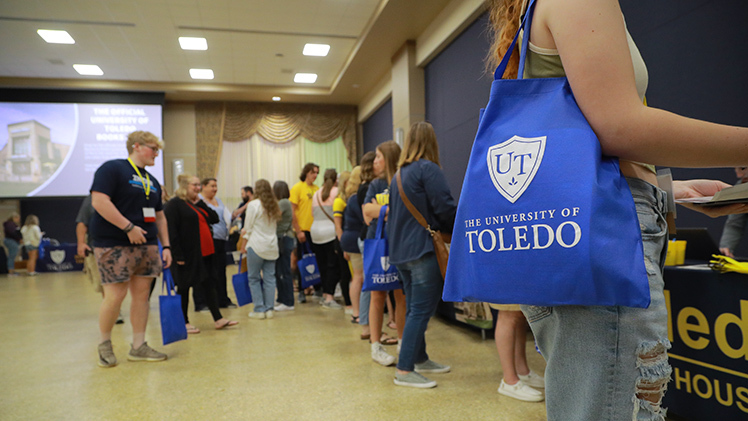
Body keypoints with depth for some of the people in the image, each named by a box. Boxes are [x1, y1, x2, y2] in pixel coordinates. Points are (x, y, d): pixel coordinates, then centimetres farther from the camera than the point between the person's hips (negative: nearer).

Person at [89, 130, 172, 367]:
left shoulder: (152, 181, 18)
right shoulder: (112, 168, -6)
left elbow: (159, 216, 20)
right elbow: (99, 201, -18)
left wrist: (166, 246, 12)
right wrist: (129, 227, -21)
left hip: (147, 245, 8)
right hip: (114, 245, -7)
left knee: (142, 294, 7)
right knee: (115, 296, -5)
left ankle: (139, 347, 17)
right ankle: (105, 345, 17)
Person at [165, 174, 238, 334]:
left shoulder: (197, 204, 18)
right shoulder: (174, 204, -9)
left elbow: (215, 219, 10)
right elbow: (172, 231, -16)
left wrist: (200, 203, 2)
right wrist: (178, 255, -21)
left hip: (204, 253, 8)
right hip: (188, 255, -8)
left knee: (208, 284, 9)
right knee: (184, 287, 4)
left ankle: (218, 319, 12)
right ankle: (184, 322, 15)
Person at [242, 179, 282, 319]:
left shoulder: (253, 205, -9)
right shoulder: (274, 205, 9)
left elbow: (248, 227, -6)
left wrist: (245, 239, 12)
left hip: (256, 245, -5)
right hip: (272, 246, 5)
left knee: (253, 278, 5)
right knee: (269, 278, 7)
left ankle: (259, 309, 5)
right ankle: (269, 309, 9)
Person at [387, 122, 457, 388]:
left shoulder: (400, 174, 14)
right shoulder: (428, 169, -10)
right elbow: (445, 209, -14)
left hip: (401, 251, 9)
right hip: (424, 249, -9)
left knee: (414, 309, 16)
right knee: (421, 311, -4)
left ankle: (420, 359, 28)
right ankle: (404, 371, -2)